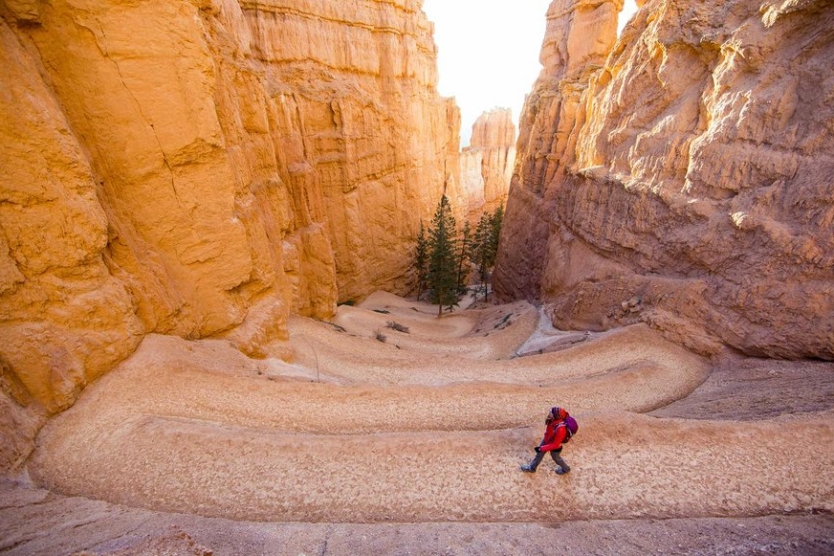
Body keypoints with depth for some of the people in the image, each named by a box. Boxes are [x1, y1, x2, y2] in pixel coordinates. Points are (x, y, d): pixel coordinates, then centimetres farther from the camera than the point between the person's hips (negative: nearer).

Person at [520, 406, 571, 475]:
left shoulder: (561, 429, -45)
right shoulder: (553, 420, -27)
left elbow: (555, 445, -30)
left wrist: (542, 448, -26)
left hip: (555, 447, -6)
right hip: (546, 439, 6)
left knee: (556, 458, 26)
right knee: (539, 453, 24)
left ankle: (566, 469, 59)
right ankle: (532, 468, 48)